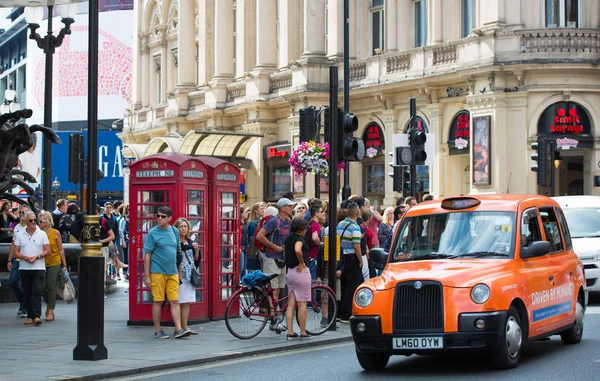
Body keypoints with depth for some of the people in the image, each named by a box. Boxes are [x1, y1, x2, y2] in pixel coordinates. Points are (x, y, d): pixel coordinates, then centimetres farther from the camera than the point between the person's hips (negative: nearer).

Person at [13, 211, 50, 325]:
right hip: (24, 268, 2)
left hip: (39, 268, -2)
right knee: (27, 293, 4)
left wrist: (36, 257, -13)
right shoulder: (19, 235, 9)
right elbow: (16, 251, 6)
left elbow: (47, 250, 3)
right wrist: (25, 258, -13)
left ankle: (37, 316, -16)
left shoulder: (42, 234, 5)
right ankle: (30, 316, 10)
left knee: (37, 292, -12)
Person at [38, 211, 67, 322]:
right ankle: (48, 304, 30)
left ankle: (50, 311, 1)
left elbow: (61, 250, 2)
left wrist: (64, 265, 3)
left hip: (54, 263, -2)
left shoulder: (55, 233, -3)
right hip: (42, 263, 2)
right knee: (42, 287, 2)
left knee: (51, 287, -5)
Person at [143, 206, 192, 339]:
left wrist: (180, 271, 17)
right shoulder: (153, 233, -4)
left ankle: (178, 329, -2)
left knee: (175, 301, -1)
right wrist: (147, 276, -8)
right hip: (157, 272, -4)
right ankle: (158, 331, 9)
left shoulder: (174, 231, 10)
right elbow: (147, 254, -4)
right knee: (158, 302, 1)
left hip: (172, 273, 4)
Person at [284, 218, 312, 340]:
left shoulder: (287, 238, 11)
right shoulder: (299, 238, -14)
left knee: (291, 304, 7)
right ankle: (303, 333, 2)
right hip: (301, 271, -8)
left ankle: (290, 332, 5)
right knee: (302, 304, -1)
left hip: (290, 271, 8)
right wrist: (302, 262, -19)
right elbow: (297, 250, -32)